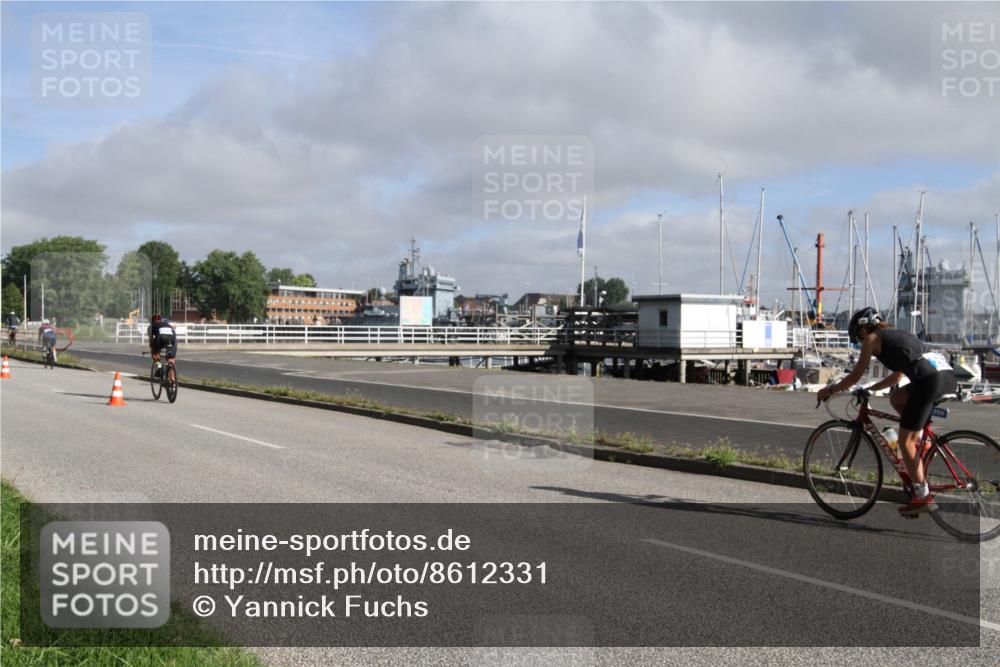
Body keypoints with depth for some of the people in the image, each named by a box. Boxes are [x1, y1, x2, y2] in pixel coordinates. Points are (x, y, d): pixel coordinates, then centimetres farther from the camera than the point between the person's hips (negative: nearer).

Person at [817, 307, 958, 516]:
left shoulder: (872, 338, 11)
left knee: (905, 440, 3)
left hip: (929, 379, -8)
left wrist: (829, 390, 27)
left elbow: (855, 376, 14)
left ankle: (923, 497, 3)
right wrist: (870, 389, 46)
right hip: (948, 373, 8)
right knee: (896, 399, 29)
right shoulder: (897, 335, 32)